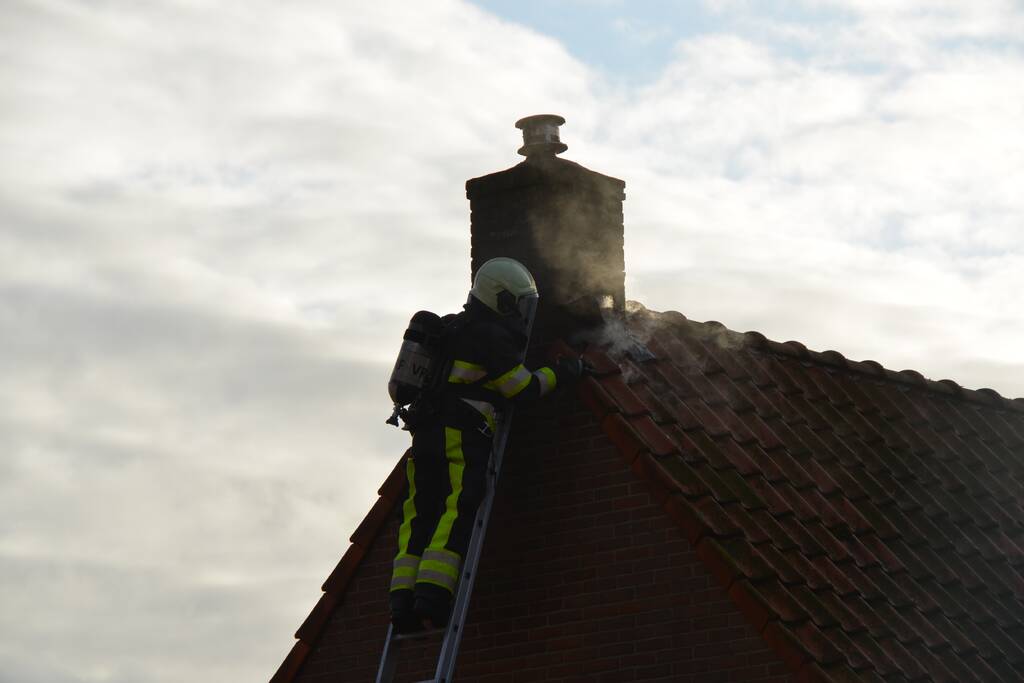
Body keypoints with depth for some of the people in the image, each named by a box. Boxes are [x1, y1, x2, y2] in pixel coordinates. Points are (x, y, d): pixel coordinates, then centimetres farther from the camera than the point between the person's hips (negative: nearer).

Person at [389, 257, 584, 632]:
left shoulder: (450, 328, 23)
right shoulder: (490, 335, -4)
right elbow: (522, 388, -2)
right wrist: (559, 373, 11)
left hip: (424, 434, 8)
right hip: (462, 435, -8)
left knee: (421, 516, 3)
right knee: (458, 512, -15)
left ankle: (403, 600, -9)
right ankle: (432, 595, -28)